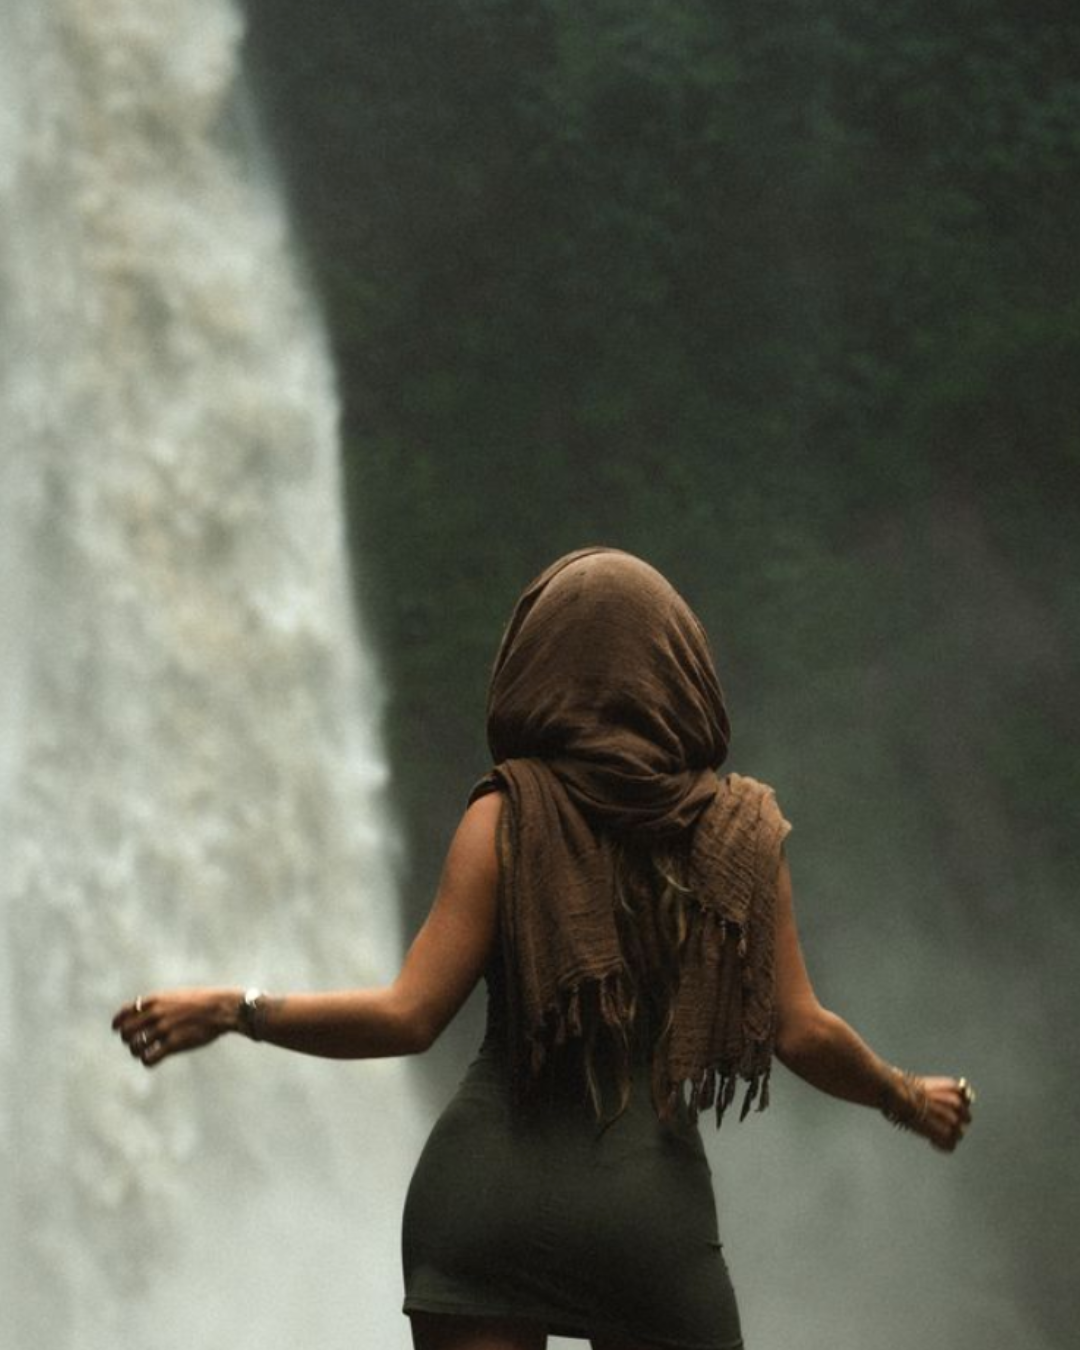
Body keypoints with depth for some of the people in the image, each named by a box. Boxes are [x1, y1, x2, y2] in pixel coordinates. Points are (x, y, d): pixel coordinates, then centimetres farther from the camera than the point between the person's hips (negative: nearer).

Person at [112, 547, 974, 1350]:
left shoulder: (508, 815, 0)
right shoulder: (741, 831, 5)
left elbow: (410, 1016, -5)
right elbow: (801, 1033, 5)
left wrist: (234, 1011, 2)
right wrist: (905, 1097, 23)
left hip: (494, 1184, -1)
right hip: (652, 1198, 1)